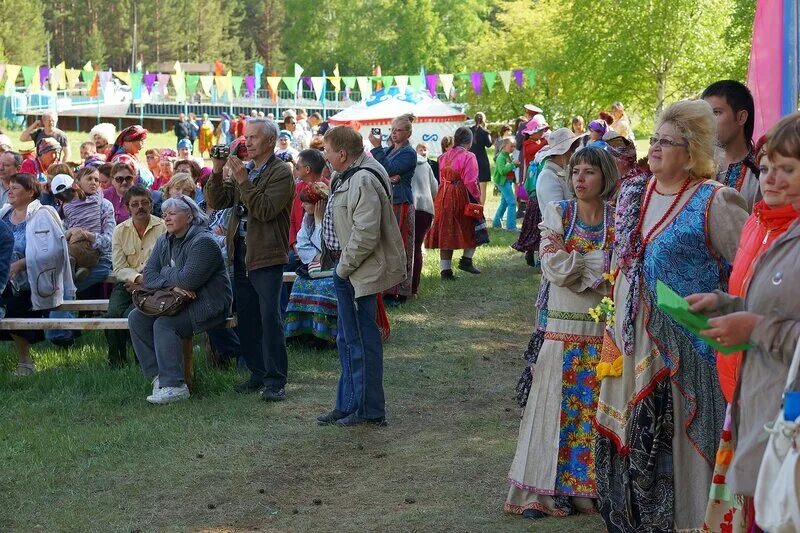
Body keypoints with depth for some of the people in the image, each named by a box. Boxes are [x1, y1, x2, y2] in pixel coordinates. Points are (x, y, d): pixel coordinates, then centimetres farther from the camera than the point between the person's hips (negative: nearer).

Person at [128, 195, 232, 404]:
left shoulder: (203, 242, -16)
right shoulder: (164, 242, 11)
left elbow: (188, 279, -26)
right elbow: (148, 276, 0)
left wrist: (166, 273, -7)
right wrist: (172, 285, -19)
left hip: (208, 304, -9)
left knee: (164, 324, -28)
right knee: (136, 317, -9)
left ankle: (174, 385, -28)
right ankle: (158, 375, -12)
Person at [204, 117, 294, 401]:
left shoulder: (281, 173, -8)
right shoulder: (245, 169, 15)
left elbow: (265, 210, -20)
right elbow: (216, 201, 9)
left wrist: (243, 180, -21)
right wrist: (217, 172, -4)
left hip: (267, 256, -8)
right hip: (240, 253, 8)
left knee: (270, 319, -9)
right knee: (246, 318, 12)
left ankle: (275, 380, -6)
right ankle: (257, 373, 22)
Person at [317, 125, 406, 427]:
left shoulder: (364, 181, -22)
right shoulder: (348, 176, 12)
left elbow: (365, 235, -28)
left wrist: (343, 267, -17)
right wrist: (340, 266, 16)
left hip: (360, 274, -11)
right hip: (347, 269, 11)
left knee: (361, 340, -2)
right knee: (348, 339, 17)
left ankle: (369, 410, 8)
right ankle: (348, 405, 27)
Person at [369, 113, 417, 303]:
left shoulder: (409, 153, -7)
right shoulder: (389, 150, 16)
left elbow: (389, 168, -19)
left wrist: (377, 148, -16)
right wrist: (388, 177, -10)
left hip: (401, 203, -7)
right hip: (385, 201, 7)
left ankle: (400, 292, 0)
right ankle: (387, 288, 13)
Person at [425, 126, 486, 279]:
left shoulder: (444, 156, 11)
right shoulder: (468, 157, -10)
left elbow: (441, 179, 13)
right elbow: (470, 182, -15)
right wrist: (477, 196, -3)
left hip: (444, 197, 6)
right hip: (462, 197, -6)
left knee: (446, 232, 8)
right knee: (473, 228, 14)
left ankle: (445, 269, 6)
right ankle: (466, 260, 8)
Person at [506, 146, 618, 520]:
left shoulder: (618, 220, 1)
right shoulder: (557, 214, 1)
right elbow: (553, 268, -11)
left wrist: (572, 260, -14)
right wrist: (599, 260, -11)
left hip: (604, 328, 1)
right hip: (563, 327, 0)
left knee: (598, 408, 4)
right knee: (556, 406, 2)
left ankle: (590, 487, 14)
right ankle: (544, 490, 9)